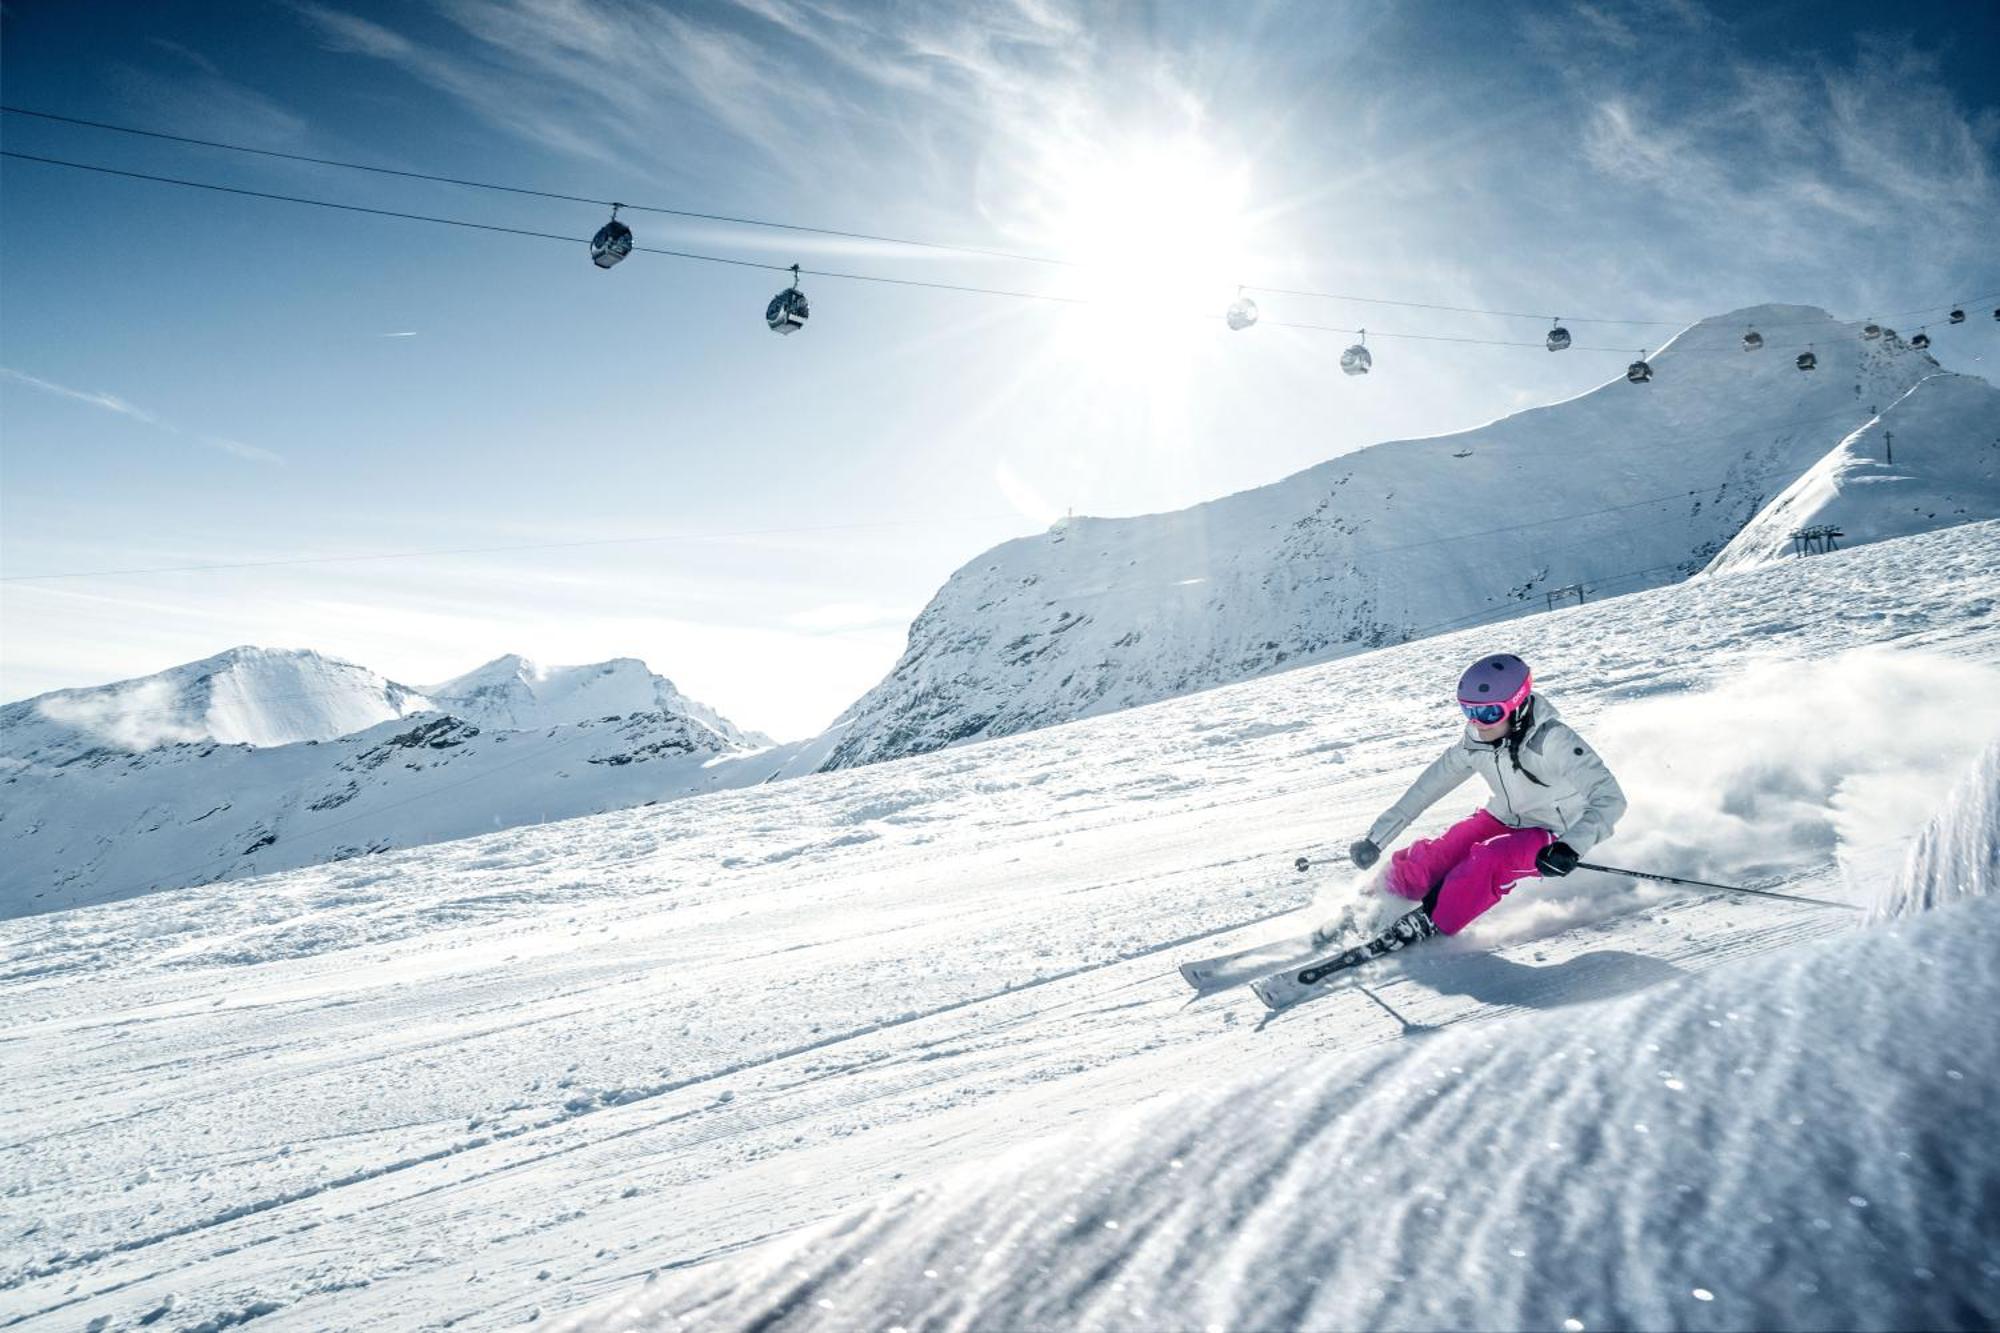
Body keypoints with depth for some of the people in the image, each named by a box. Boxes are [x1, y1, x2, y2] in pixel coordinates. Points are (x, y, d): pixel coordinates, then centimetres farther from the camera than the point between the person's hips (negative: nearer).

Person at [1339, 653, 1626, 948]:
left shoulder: (1551, 740, -30)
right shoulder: (1475, 742, -13)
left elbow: (1609, 798, -33)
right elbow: (1428, 786, -5)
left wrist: (1571, 847, -49)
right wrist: (1375, 840, -6)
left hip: (1553, 835, -5)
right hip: (1504, 819, 5)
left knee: (1488, 861, -32)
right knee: (1428, 860, -13)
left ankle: (1430, 924, -16)